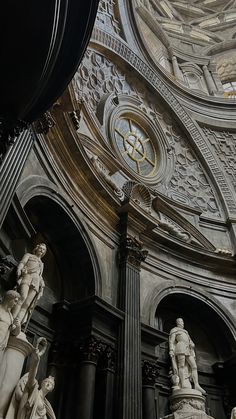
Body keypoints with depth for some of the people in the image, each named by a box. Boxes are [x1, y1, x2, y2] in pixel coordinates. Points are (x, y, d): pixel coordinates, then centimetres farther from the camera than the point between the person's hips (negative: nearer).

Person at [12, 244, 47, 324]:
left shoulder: (41, 263, 36)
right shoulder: (28, 255, 24)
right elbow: (22, 263, 9)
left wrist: (42, 285, 13)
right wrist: (19, 272, -11)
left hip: (36, 282, 4)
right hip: (27, 277, -4)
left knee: (27, 304, -16)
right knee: (22, 297, -28)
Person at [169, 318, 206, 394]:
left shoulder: (185, 332, 34)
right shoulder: (174, 330, 14)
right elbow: (171, 341, 2)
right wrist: (171, 352, -11)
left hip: (188, 350, 6)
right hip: (180, 348, -6)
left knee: (194, 366, -10)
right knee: (182, 365, -18)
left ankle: (196, 385, -19)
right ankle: (183, 385, -26)